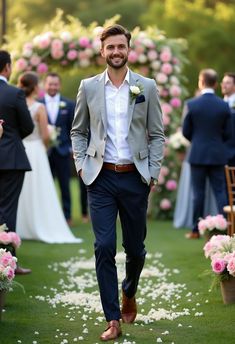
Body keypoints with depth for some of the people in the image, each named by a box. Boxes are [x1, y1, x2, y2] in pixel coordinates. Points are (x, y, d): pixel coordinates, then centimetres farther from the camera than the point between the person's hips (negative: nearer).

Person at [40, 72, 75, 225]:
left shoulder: (69, 105, 6)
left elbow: (73, 128, 6)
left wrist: (72, 147, -1)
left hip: (63, 151, 1)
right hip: (44, 151, 0)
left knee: (65, 185, 6)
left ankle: (67, 216, 13)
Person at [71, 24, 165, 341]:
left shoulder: (147, 87, 2)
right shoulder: (88, 87, 3)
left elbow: (157, 135, 4)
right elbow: (78, 131, 10)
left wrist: (153, 173, -4)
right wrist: (81, 165, -2)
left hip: (135, 177, 0)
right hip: (101, 178, 0)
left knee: (135, 247, 10)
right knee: (104, 247, -5)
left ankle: (129, 293, 40)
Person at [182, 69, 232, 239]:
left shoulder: (192, 104, -9)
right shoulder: (224, 105, -4)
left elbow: (186, 131, -2)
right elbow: (228, 133, 1)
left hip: (198, 154, -1)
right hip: (218, 155, 1)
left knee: (198, 192, 5)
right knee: (220, 191, 6)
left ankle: (196, 230, 9)